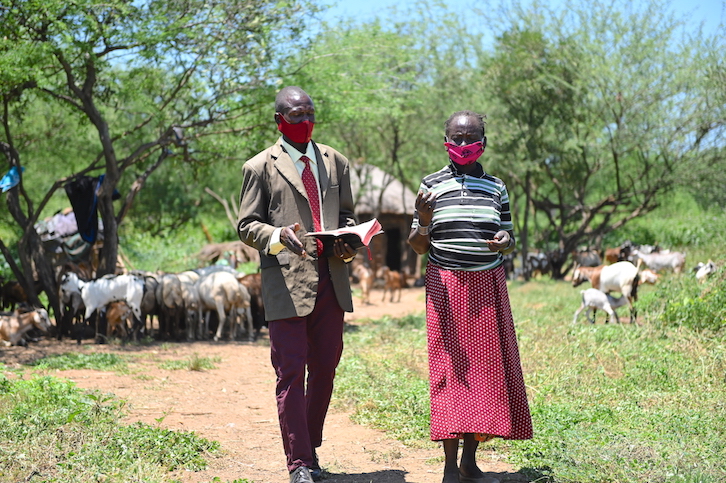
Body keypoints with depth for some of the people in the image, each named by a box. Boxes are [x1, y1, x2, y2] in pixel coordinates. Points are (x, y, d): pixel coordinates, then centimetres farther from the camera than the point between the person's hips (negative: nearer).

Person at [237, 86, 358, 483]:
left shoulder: (335, 162, 17)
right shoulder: (260, 167, 4)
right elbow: (246, 225, 2)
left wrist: (348, 241, 1)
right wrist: (278, 236, -19)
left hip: (330, 280, 5)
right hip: (286, 282, -4)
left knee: (325, 367, 8)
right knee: (291, 372, -5)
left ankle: (310, 446, 24)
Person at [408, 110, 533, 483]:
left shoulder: (496, 187, 9)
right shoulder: (431, 185, 3)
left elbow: (509, 239, 15)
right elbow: (418, 246, 3)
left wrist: (505, 242, -9)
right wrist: (423, 222, -18)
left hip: (488, 287, 3)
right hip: (446, 287, -3)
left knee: (485, 367, 2)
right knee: (449, 368, -5)